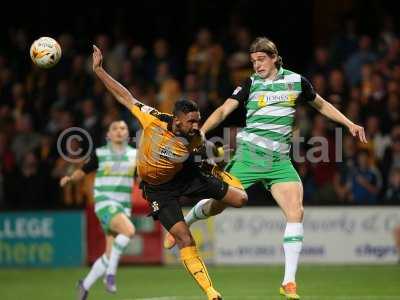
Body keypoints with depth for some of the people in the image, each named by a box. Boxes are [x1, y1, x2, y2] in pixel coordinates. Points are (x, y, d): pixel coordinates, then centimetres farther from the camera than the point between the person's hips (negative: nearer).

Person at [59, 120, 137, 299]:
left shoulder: (134, 154, 8)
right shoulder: (99, 154, 2)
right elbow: (82, 171, 8)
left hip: (124, 207, 4)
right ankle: (110, 272, -20)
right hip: (105, 203, -4)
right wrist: (70, 178, -10)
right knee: (129, 230, -33)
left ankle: (85, 285, 22)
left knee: (110, 256, 1)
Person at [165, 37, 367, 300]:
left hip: (280, 161, 1)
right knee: (216, 204, 3)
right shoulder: (251, 84, 1)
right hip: (249, 155, -1)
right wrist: (201, 131, -22)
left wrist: (349, 123, 16)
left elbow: (321, 104, 22)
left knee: (296, 212, -15)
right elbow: (224, 110, -8)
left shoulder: (296, 81, 6)